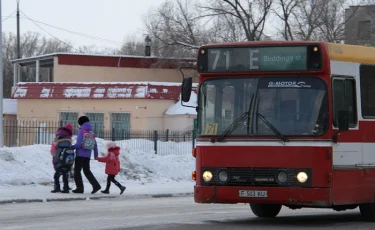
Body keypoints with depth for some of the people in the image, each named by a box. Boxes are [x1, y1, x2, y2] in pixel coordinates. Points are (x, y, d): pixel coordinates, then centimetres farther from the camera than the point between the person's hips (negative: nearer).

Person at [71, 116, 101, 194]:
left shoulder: (81, 131, -10)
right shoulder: (91, 133, 6)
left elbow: (78, 144, -17)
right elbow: (95, 145, 9)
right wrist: (96, 155, 20)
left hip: (80, 154, -6)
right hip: (88, 155, 6)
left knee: (77, 171, 5)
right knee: (87, 171, 15)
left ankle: (80, 188, 1)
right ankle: (96, 185, 2)